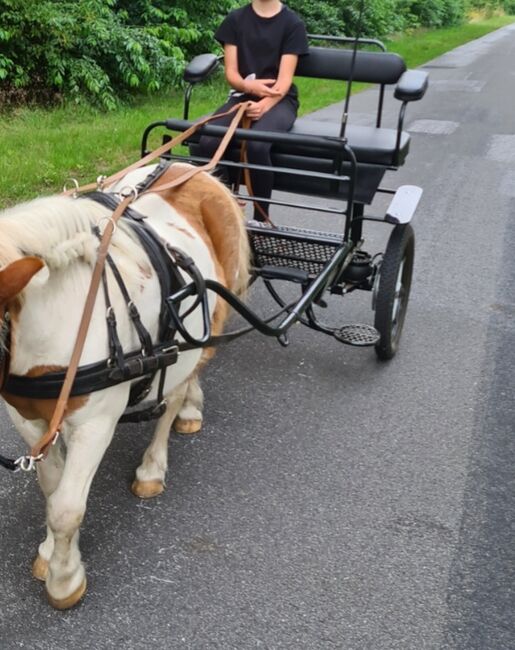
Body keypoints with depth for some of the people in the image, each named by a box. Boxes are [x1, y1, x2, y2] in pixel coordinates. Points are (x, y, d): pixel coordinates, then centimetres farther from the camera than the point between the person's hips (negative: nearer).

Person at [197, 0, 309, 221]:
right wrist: (249, 86, -20)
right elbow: (231, 73, 3)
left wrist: (264, 105, -29)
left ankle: (261, 219, -21)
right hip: (242, 96, 3)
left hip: (280, 100, -3)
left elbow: (285, 79, -10)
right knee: (208, 142, -27)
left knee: (256, 145, -35)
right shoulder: (235, 19, 9)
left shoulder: (293, 23, 0)